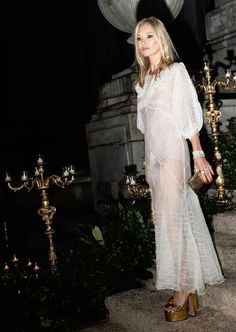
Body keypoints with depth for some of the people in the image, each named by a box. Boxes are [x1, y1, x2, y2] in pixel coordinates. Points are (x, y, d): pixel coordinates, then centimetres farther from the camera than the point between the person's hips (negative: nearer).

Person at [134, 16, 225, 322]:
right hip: (153, 154, 7)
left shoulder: (176, 71, -2)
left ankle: (183, 290, 1)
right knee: (165, 218, 7)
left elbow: (188, 115, -7)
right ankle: (188, 287, 16)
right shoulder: (145, 78, 17)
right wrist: (148, 162, 15)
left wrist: (198, 154, -13)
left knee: (172, 217, -8)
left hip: (172, 152, -7)